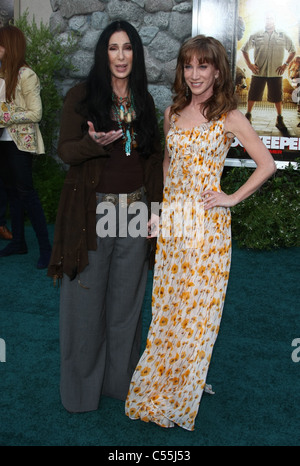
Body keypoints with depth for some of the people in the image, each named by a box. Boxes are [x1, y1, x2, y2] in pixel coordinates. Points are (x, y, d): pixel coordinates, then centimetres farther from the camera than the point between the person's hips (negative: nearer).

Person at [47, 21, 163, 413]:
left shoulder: (143, 101, 12)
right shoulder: (81, 96, -1)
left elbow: (153, 158, 14)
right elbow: (65, 150, -4)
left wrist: (155, 205, 7)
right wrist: (93, 142, -25)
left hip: (134, 211, 4)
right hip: (92, 213, -3)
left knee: (127, 300, 11)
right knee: (87, 300, 3)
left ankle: (121, 379, 29)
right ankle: (82, 386, 22)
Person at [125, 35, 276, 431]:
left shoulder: (228, 117, -6)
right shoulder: (173, 112, 9)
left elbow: (267, 164, -6)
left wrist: (232, 199, -10)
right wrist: (162, 198, 14)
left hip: (207, 220, -5)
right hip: (171, 216, 5)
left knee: (198, 304, 3)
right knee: (167, 301, 11)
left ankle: (184, 393, 21)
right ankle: (161, 381, 29)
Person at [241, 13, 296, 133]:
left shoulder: (283, 36, 7)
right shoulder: (256, 36, 5)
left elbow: (293, 51, 14)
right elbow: (244, 49, 12)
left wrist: (285, 64, 2)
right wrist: (249, 64, 1)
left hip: (276, 73, 0)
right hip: (258, 72, 0)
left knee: (277, 97, 3)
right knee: (253, 95, 5)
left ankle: (279, 120, 14)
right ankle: (248, 116, 20)